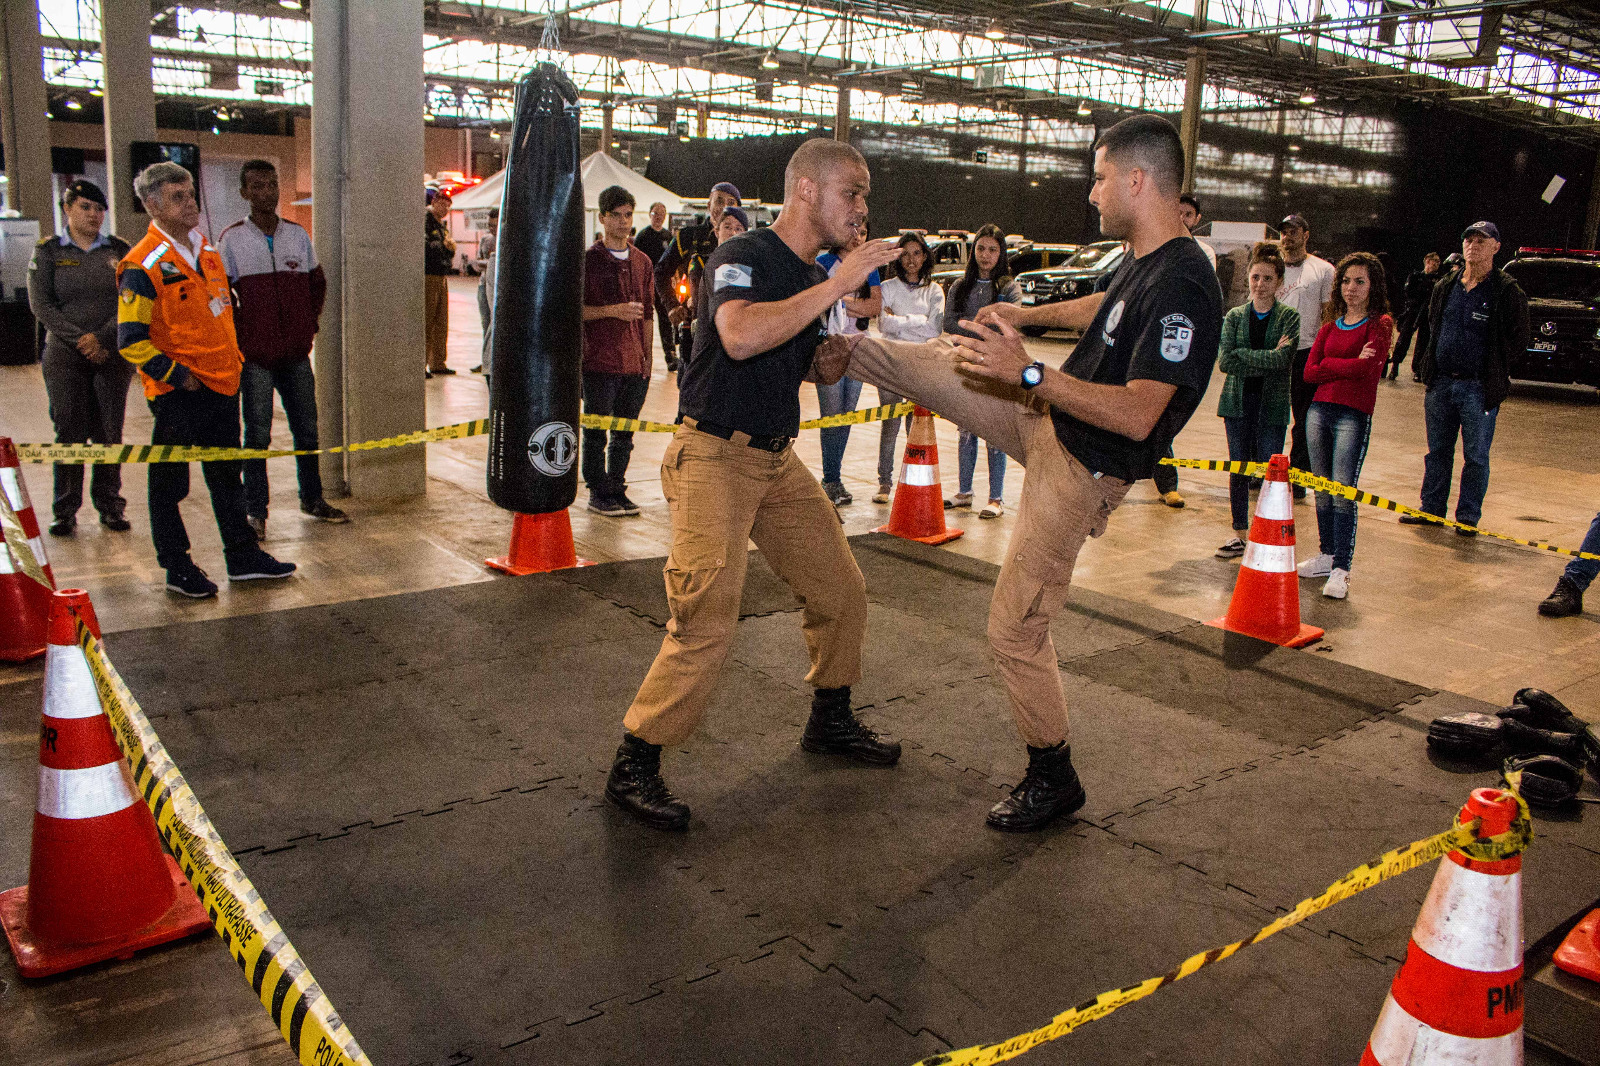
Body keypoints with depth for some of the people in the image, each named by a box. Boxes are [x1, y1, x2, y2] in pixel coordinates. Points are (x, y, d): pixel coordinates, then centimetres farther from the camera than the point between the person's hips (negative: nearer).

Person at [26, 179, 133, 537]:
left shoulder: (119, 250, 8)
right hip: (65, 357, -1)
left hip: (112, 355, 1)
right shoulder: (48, 252, 5)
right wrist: (79, 340, -12)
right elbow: (41, 305, -2)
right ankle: (65, 511, 7)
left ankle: (110, 507, 11)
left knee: (109, 433, 2)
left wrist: (102, 337, -12)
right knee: (70, 433, -1)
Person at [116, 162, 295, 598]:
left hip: (221, 385, 8)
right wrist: (177, 375, -17)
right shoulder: (144, 265, -14)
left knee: (228, 477, 16)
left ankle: (243, 557, 26)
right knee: (169, 483, 4)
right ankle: (177, 568, 15)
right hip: (177, 396, -8)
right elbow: (131, 340, -16)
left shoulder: (208, 251, 11)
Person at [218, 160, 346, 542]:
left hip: (296, 352, 4)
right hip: (254, 355, -3)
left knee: (307, 429, 10)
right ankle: (255, 511, 7)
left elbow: (317, 284, 18)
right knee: (257, 434, 0)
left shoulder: (298, 235, 9)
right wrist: (240, 334, -5)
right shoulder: (231, 239, -2)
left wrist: (309, 323, 9)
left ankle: (312, 499, 24)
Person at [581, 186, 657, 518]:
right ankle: (599, 493, 12)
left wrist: (647, 357, 14)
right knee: (596, 432, 1)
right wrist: (611, 310, -18)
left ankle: (617, 489, 21)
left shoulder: (642, 262, 13)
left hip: (635, 364, 5)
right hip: (599, 363, -4)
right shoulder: (588, 260, -2)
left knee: (625, 433, 10)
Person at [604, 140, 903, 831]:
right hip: (713, 456, -8)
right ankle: (633, 767, -3)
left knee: (841, 590, 11)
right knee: (708, 620, -16)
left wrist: (845, 333, -2)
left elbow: (823, 371, 21)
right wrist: (835, 286, -30)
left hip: (777, 458, 9)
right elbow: (740, 335, -36)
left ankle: (830, 721, 33)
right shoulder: (742, 257, -15)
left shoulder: (817, 278, 12)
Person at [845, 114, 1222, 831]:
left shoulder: (1183, 286, -27)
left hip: (1079, 470, -8)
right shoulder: (1143, 261, 2)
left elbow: (1137, 416, -33)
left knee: (1015, 631, -1)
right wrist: (1028, 314, 27)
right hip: (1045, 418, 8)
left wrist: (1028, 373, -33)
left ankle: (1054, 780, 17)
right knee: (939, 361, 12)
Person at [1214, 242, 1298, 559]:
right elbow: (1225, 361, -7)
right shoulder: (1234, 316, 7)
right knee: (1238, 470, 7)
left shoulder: (1289, 317, 1)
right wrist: (1268, 358, -12)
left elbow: (1283, 359, -15)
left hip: (1272, 405, -2)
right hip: (1238, 402, 2)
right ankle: (1240, 533, 18)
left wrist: (1243, 356, -13)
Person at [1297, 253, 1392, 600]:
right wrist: (1349, 366, -6)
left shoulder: (1380, 324, 0)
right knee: (1322, 489, 10)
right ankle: (1326, 555, 22)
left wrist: (1328, 365, -2)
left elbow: (1366, 367, -15)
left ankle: (1341, 570, -10)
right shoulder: (1330, 327, 16)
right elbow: (1310, 372, 6)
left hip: (1354, 414, -6)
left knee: (1342, 490, -11)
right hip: (1319, 410, 6)